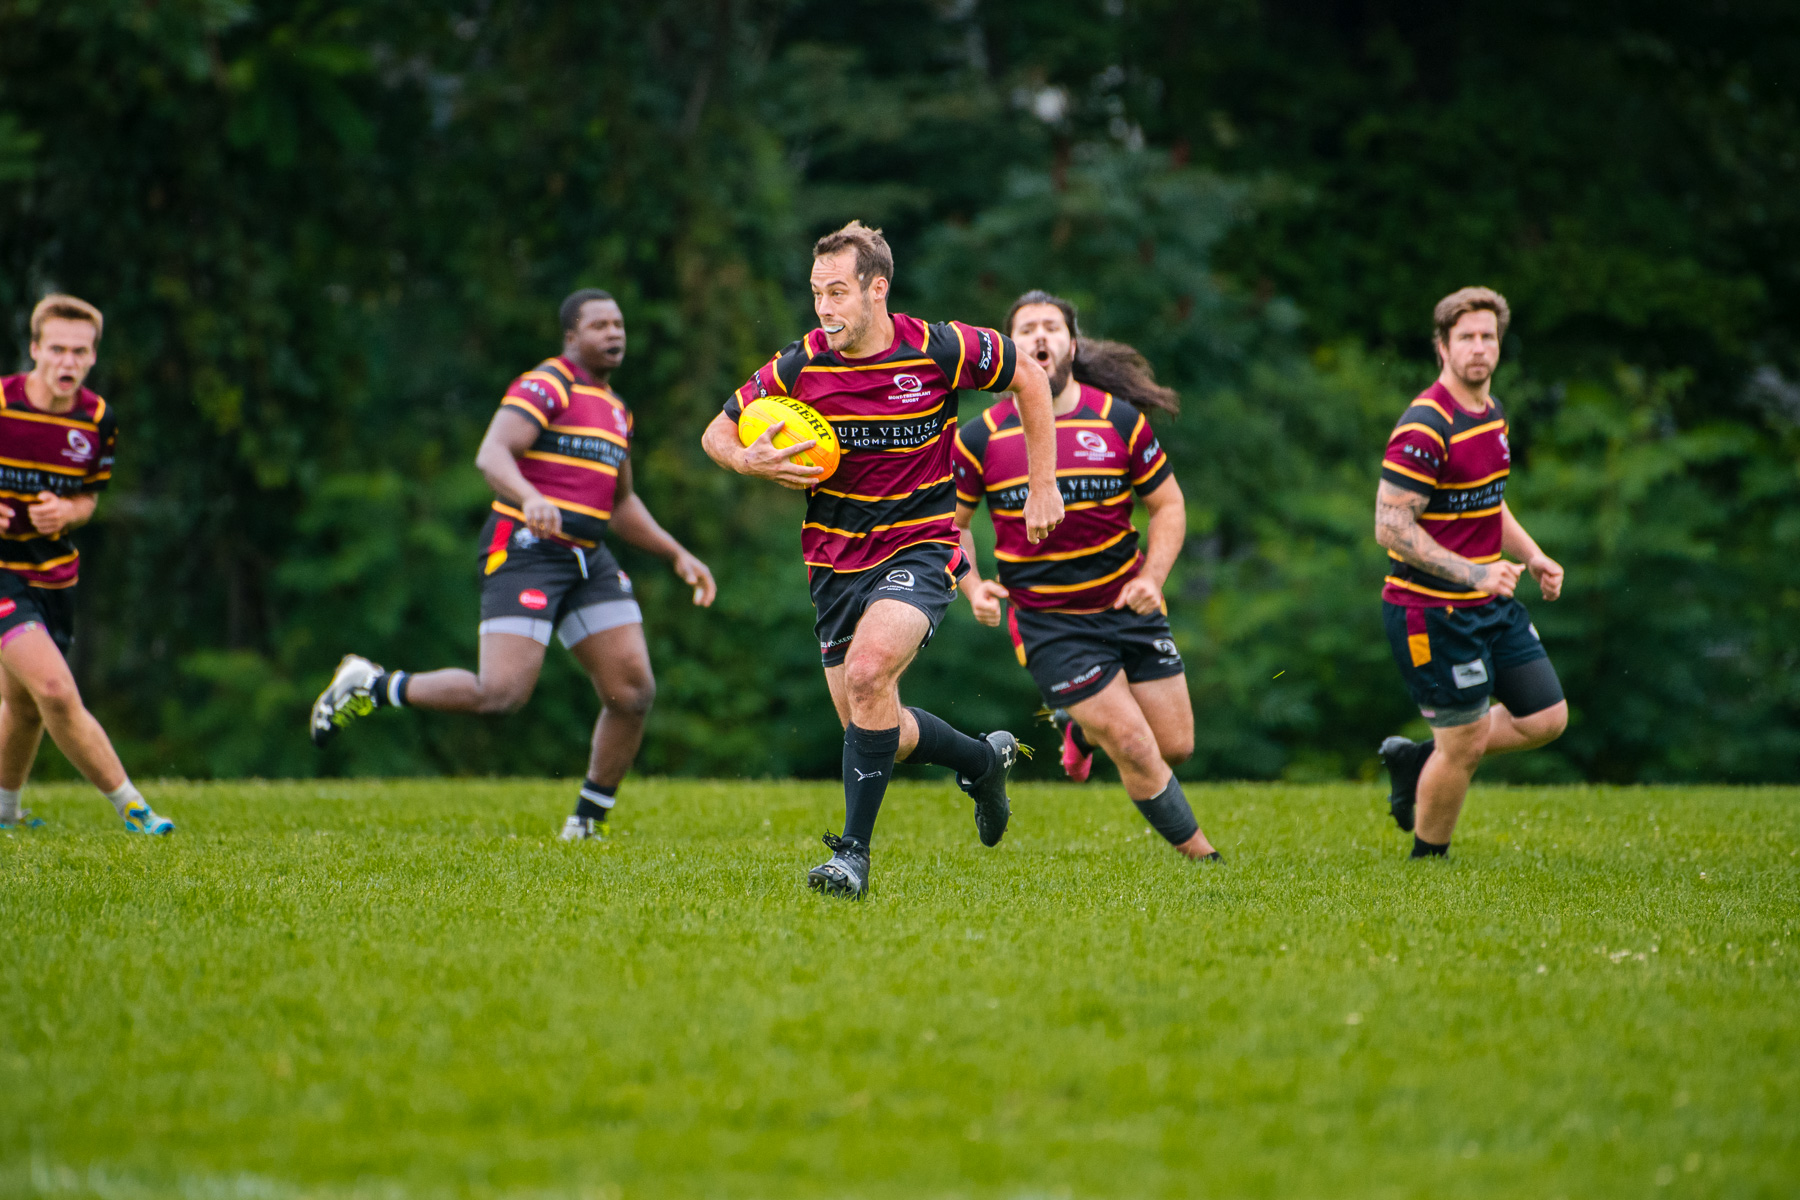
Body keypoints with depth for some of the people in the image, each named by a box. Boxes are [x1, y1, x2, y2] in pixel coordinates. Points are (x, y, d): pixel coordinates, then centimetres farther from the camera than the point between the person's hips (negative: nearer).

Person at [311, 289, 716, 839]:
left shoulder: (614, 409, 21)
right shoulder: (546, 386, -8)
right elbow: (491, 454, -23)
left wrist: (677, 554, 23)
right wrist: (531, 499, -42)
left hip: (588, 559, 8)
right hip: (526, 550, -8)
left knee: (634, 691, -3)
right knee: (502, 694, -18)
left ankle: (588, 821, 11)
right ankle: (370, 687, 2)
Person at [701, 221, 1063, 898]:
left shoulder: (940, 351, -12)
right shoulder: (798, 368, -7)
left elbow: (1029, 378, 5)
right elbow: (717, 432, 5)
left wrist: (1043, 485, 6)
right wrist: (750, 461, -18)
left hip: (921, 548, -4)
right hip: (837, 559, 4)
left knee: (867, 672, -29)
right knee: (873, 730, 7)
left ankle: (854, 852, -21)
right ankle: (984, 759, 38)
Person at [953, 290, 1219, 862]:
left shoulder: (1120, 420, -4)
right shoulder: (980, 438, -7)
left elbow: (1168, 504, 4)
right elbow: (951, 521, 5)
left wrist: (1152, 577, -11)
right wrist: (973, 586, -11)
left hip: (1127, 606, 3)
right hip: (1046, 619, -3)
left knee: (1176, 746, 6)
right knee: (1137, 751, -11)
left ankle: (1084, 727, 37)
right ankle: (1202, 856, 10)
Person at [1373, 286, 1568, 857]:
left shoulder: (1491, 412, 9)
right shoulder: (1425, 426, -21)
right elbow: (1390, 526, -24)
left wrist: (1531, 556, 8)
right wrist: (1473, 573, -28)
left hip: (1490, 604, 9)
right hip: (1432, 611, -9)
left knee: (1547, 718, 10)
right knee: (1465, 744, -2)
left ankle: (1415, 761, 26)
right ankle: (1428, 863, 19)